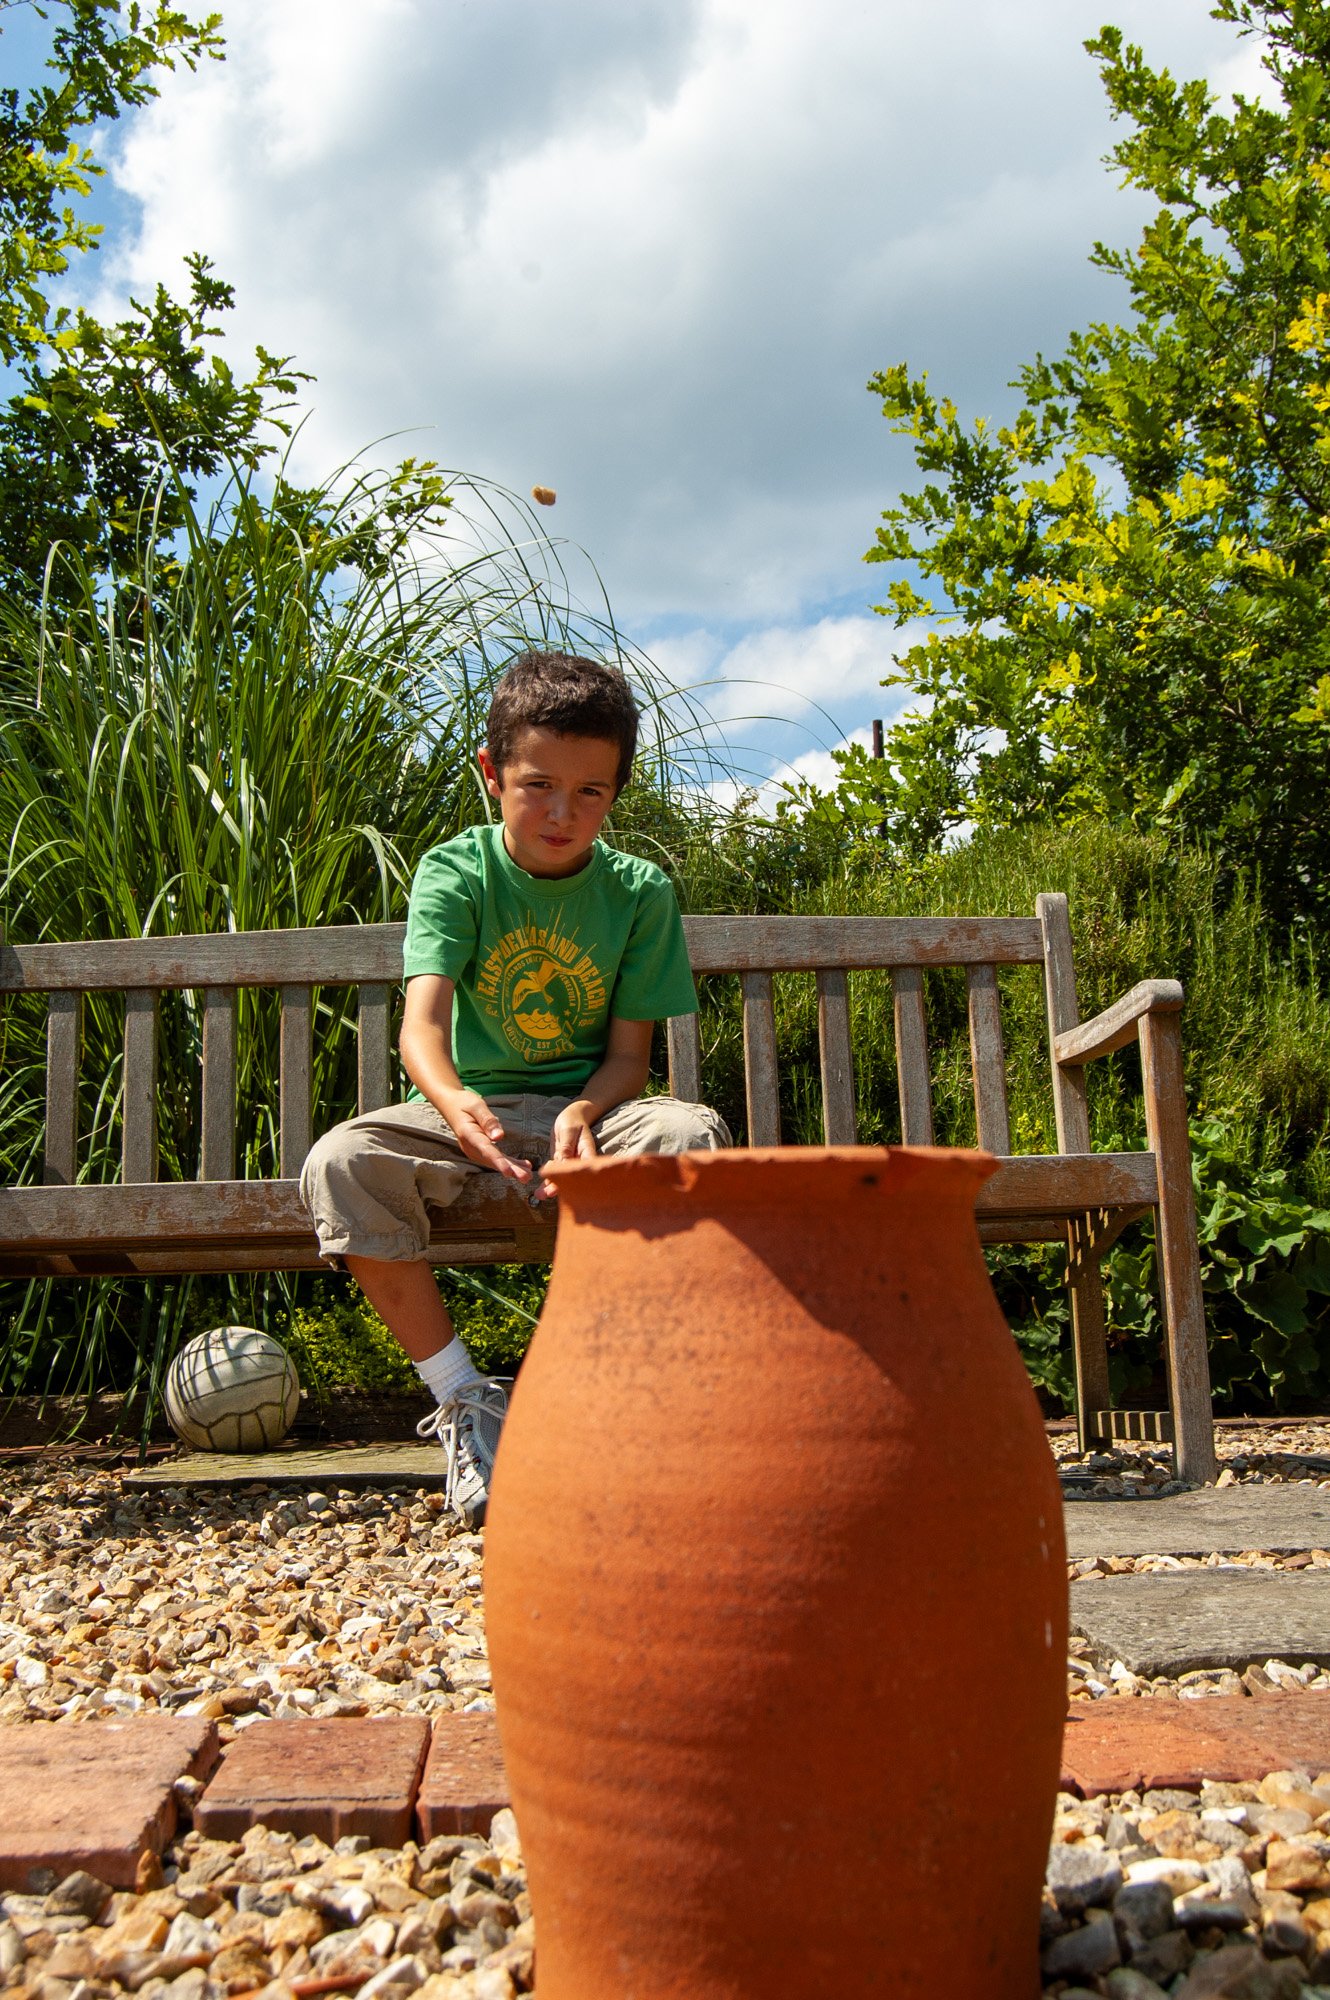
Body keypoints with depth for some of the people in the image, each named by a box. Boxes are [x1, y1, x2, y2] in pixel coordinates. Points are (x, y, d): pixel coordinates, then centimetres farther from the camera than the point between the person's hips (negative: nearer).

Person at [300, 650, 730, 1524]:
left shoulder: (640, 890, -4)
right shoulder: (454, 873, -8)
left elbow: (630, 1052, -5)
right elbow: (422, 1019, -24)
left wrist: (583, 1114, -29)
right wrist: (455, 1104, -48)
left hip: (592, 1104, 0)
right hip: (475, 1108, 0)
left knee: (691, 1132, -32)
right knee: (340, 1162, -28)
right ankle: (464, 1401, -15)